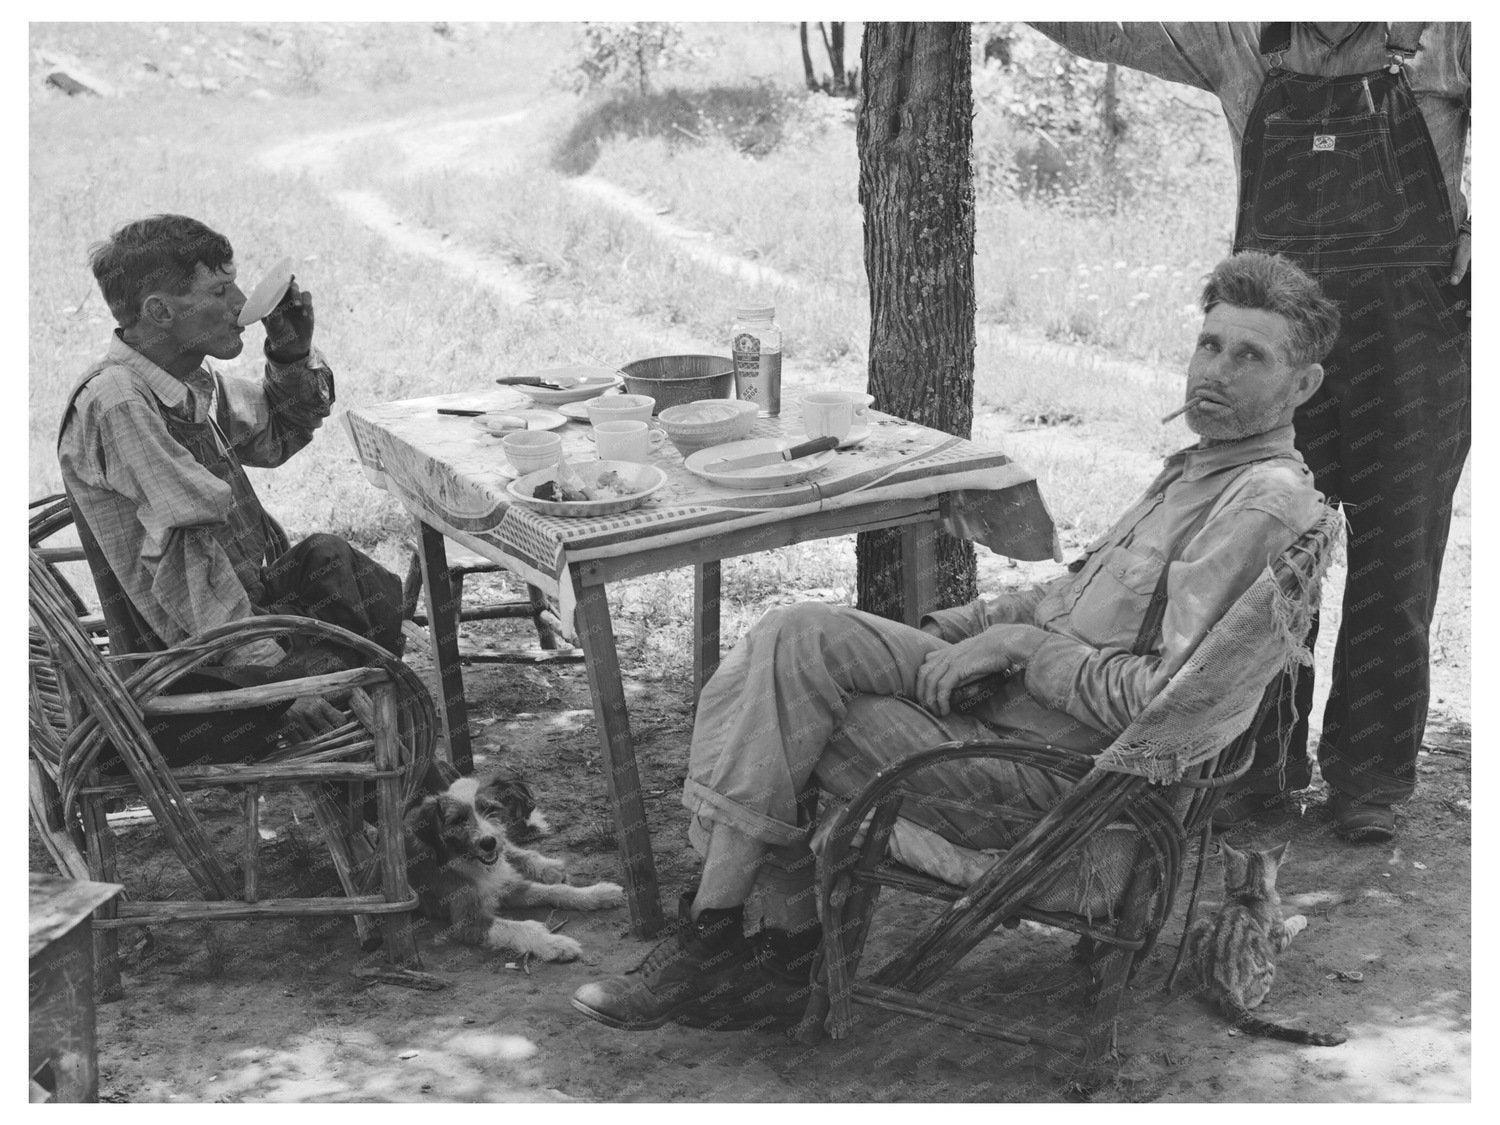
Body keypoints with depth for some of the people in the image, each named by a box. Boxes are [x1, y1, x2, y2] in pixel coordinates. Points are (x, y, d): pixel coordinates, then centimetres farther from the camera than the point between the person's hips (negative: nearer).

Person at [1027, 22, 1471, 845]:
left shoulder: (1444, 36, 0)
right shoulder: (1241, 41, 5)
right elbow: (1100, 31, 5)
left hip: (1415, 333, -2)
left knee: (1393, 568, 4)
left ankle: (1370, 778, 17)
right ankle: (1263, 765, 20)